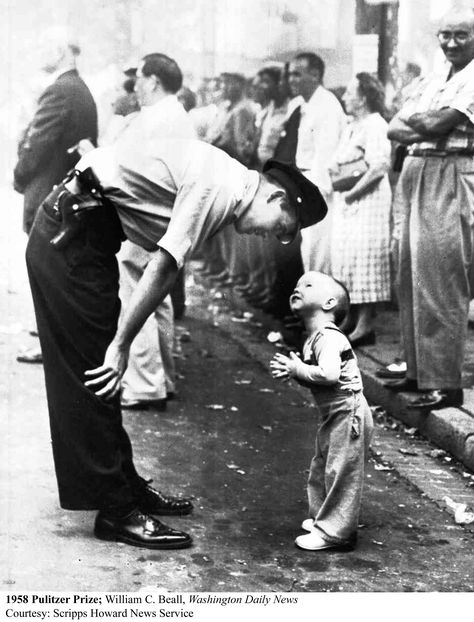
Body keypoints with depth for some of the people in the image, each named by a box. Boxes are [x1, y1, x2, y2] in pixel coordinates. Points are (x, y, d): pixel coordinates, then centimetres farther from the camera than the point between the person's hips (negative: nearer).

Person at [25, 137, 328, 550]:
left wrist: (120, 342, 9)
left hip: (83, 232, 10)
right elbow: (163, 268, -21)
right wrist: (121, 344, -17)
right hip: (70, 235, -10)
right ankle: (116, 511, -1)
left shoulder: (226, 186, 13)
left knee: (100, 376, 15)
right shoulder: (220, 188, -17)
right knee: (92, 376, -6)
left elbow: (164, 266, 13)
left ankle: (126, 485, 24)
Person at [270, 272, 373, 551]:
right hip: (332, 415, 10)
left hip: (348, 414, -10)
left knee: (341, 471, -3)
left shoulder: (328, 337, -20)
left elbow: (329, 374, -34)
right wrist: (290, 369, -3)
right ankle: (322, 518, 31)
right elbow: (314, 379, 15)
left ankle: (333, 532, 3)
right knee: (322, 469, 18)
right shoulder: (314, 339, 12)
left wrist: (297, 369, -21)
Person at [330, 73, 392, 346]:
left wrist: (351, 192, -18)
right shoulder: (351, 127, 17)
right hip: (348, 203, 10)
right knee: (347, 258, 11)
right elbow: (339, 162, 26)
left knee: (363, 258, -8)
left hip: (368, 201, -10)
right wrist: (335, 169, 4)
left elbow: (379, 168, -22)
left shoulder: (375, 126, -13)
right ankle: (354, 321, 18)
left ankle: (366, 324, -4)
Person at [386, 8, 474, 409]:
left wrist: (416, 120, 5)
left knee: (439, 285, -9)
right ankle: (419, 371, 20)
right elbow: (394, 129, 12)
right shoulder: (431, 82, 19)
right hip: (415, 177, 8)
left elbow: (440, 123, -16)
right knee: (411, 281, 10)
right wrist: (427, 128, -7)